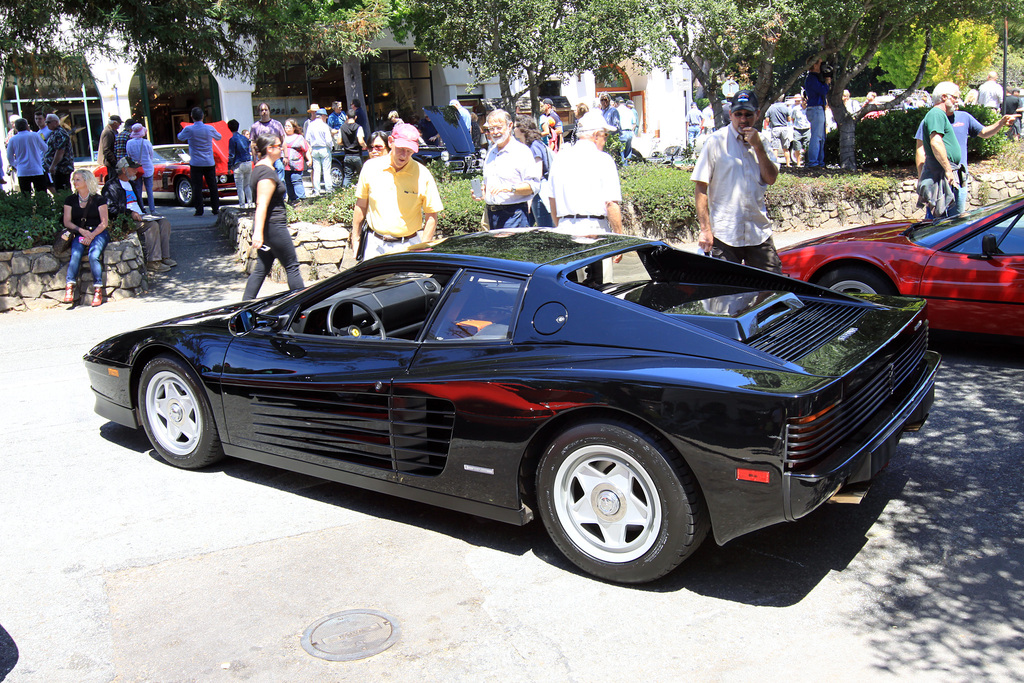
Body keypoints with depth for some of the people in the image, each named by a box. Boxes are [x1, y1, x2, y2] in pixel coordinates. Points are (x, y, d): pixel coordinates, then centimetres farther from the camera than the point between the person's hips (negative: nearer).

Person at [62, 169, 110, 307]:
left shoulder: (98, 199, 4)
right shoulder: (70, 200, 14)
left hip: (98, 232, -2)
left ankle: (98, 290, -27)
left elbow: (104, 222, -1)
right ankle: (69, 288, -35)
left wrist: (91, 235, -15)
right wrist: (81, 231, -10)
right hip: (79, 234, 2)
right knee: (75, 255, -28)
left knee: (93, 256, -30)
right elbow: (67, 222, 8)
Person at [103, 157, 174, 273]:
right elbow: (111, 209, -14)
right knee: (152, 225, -30)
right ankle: (152, 262, -30)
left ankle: (164, 257, -14)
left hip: (138, 217, 9)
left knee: (165, 222, -11)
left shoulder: (131, 183, 25)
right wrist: (130, 213, -24)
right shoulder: (111, 186, -3)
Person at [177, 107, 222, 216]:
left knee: (197, 187, 3)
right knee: (213, 186, 9)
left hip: (195, 163, -2)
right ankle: (216, 209, 11)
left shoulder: (188, 129, -8)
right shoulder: (210, 129, -3)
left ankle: (199, 210, 1)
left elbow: (180, 137, 12)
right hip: (209, 162, 2)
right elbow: (219, 137, 17)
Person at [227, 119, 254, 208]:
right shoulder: (244, 138, 10)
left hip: (239, 165, -6)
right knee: (247, 185, 16)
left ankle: (242, 204, -2)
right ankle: (250, 203, 15)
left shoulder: (232, 139, -9)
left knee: (239, 186, -1)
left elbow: (231, 155, -10)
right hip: (248, 163, 6)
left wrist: (229, 166, -4)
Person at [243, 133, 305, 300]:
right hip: (273, 226, -10)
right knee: (292, 266, 0)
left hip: (267, 226, 10)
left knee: (262, 268, 11)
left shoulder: (259, 168, 14)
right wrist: (258, 232, -28)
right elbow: (262, 205, -24)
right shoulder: (267, 173, -17)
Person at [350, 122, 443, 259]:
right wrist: (355, 239, 10)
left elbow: (432, 215, -3)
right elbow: (361, 206, 9)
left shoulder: (422, 175, -7)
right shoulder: (371, 167, -1)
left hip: (407, 246, -2)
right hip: (374, 245, 2)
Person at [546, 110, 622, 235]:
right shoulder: (603, 160, -5)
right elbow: (611, 203, -10)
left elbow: (552, 200, 18)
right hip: (594, 228, -5)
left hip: (565, 228, 5)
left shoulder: (559, 159, 12)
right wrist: (619, 237, -3)